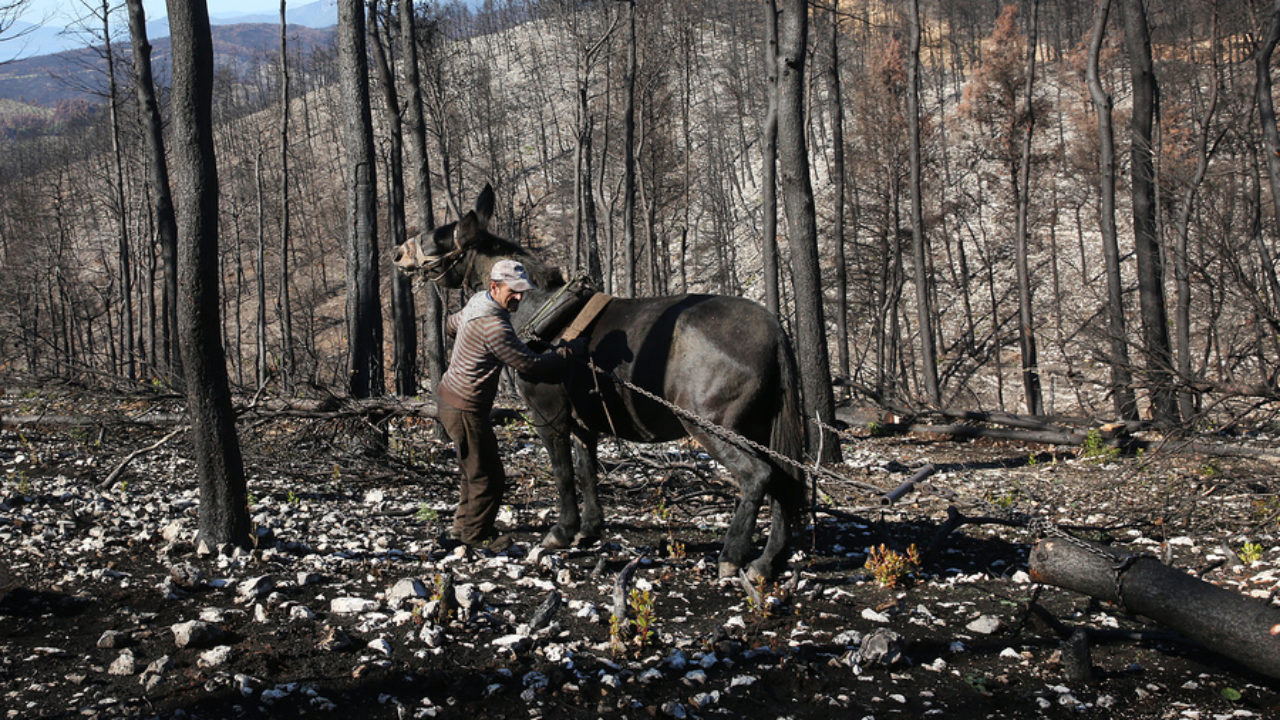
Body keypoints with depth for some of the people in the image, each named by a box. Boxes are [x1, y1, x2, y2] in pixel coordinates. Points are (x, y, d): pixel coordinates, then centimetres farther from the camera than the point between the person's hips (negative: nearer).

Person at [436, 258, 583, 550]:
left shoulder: (476, 303, 4)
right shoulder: (493, 326, -28)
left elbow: (451, 324, 27)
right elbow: (530, 364, -23)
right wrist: (570, 349, -13)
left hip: (448, 396, 11)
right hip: (464, 409, -11)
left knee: (475, 469, 25)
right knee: (488, 475, 3)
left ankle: (463, 525, 38)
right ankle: (476, 534, 19)